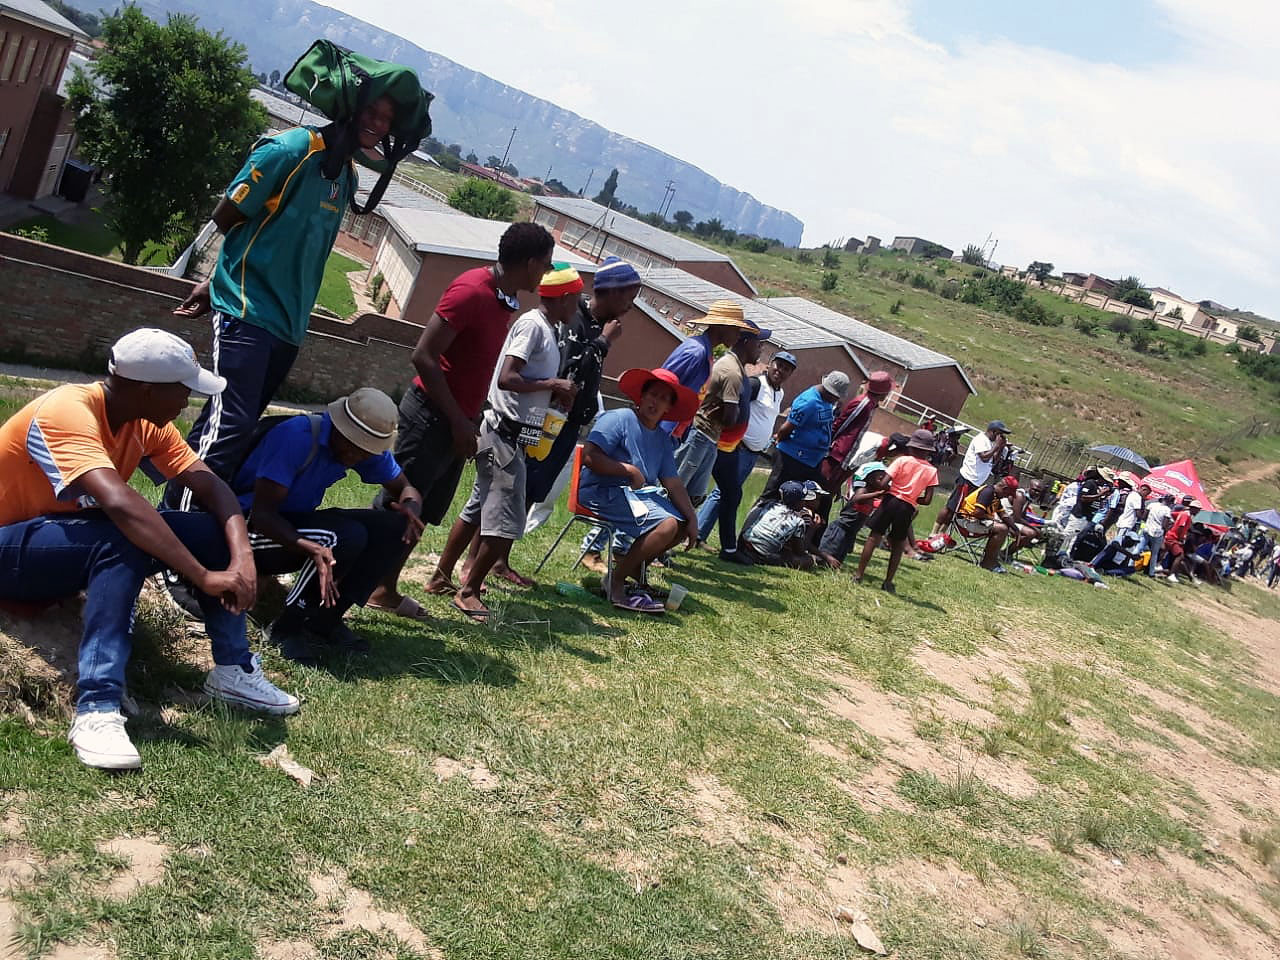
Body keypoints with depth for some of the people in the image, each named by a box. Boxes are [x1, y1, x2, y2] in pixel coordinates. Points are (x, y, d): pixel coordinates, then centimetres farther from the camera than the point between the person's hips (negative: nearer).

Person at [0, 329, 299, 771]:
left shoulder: (147, 422, -4)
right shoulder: (66, 412, -29)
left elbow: (211, 486, -10)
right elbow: (119, 503, -43)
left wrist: (242, 556, -28)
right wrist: (204, 576, -44)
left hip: (80, 540, 8)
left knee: (213, 530, -11)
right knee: (123, 540, -37)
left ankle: (233, 670, -5)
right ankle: (96, 710, -40)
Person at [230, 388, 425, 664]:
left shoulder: (369, 447, -5)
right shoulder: (296, 436, -28)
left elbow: (405, 489, 6)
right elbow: (262, 513, -31)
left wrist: (410, 508, -21)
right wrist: (313, 549, -47)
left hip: (297, 522, 8)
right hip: (253, 528, -7)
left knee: (392, 526, -12)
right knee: (345, 538, -32)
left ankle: (325, 620, -5)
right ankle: (285, 628, -13)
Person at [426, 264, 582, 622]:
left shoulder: (548, 330, 14)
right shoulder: (533, 325, -14)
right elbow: (506, 378, -22)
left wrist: (557, 392, 3)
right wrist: (554, 384, -15)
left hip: (510, 435, 10)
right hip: (506, 435, -10)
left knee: (478, 509, 16)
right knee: (506, 521, -6)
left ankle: (440, 578, 25)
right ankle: (469, 591, 5)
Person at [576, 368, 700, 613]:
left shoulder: (662, 438, 15)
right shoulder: (619, 419, -8)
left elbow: (673, 483, 10)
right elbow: (589, 457, -20)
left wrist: (692, 519, -2)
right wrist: (630, 471, -16)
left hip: (641, 493, 9)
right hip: (602, 492, -9)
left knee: (684, 524, 0)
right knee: (666, 524, -24)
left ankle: (631, 564, 6)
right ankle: (615, 583, -15)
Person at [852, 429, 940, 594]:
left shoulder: (902, 461, -3)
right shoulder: (932, 471, 4)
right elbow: (927, 500, 0)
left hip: (891, 500, -2)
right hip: (908, 508, 2)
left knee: (874, 537, 4)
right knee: (897, 545, 16)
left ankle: (859, 575, 2)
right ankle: (888, 582, 18)